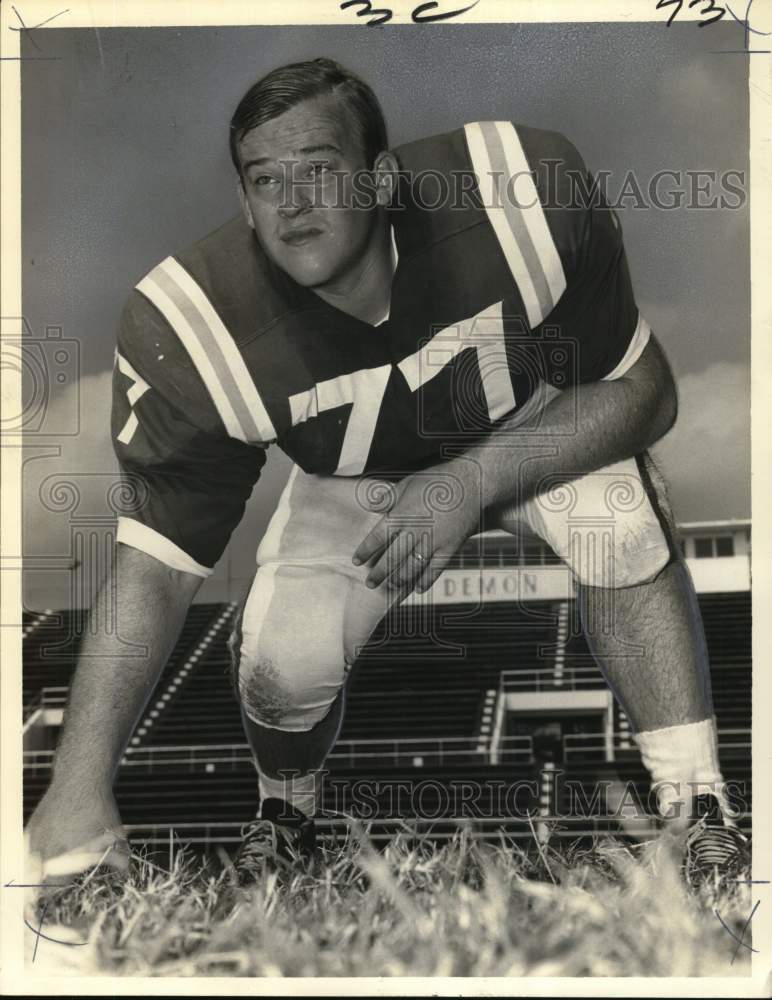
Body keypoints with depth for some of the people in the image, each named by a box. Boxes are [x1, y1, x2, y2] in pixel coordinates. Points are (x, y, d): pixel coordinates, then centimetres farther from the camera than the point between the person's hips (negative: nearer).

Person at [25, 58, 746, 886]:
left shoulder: (523, 195, -34)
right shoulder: (194, 330, -30)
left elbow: (640, 391, -22)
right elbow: (156, 561, -27)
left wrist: (474, 479, -36)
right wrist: (81, 783, -36)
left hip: (538, 430, -1)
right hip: (354, 484, 1)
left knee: (617, 512, -32)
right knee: (284, 657, -21)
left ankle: (696, 812, -18)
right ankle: (283, 826, 15)